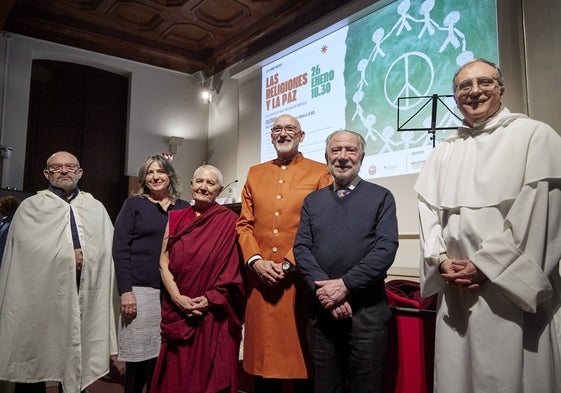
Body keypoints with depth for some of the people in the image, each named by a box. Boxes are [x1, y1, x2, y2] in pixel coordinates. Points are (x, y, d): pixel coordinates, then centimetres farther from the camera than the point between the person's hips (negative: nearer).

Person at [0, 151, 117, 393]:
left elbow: (105, 251, 5)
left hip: (84, 297, 2)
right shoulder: (30, 207, 5)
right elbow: (29, 250, -7)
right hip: (39, 298, -2)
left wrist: (83, 257, -10)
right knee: (34, 364, 7)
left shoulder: (96, 208, 12)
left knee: (78, 360, 10)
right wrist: (68, 256, -7)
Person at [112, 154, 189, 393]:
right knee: (139, 358, 1)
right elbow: (120, 249, -2)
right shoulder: (133, 205, 4)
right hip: (141, 290, -2)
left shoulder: (184, 208, 10)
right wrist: (125, 291, -11)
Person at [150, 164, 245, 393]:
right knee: (176, 373, 11)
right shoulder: (175, 218, 7)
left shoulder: (229, 221, -2)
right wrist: (177, 297, -10)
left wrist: (211, 299, -14)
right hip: (178, 310, 3)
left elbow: (234, 267, -5)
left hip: (215, 312, -3)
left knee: (211, 373, 6)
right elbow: (164, 263, 4)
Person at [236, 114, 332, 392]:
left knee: (302, 355, 7)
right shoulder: (255, 173, 15)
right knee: (263, 354, 12)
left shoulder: (320, 173, 2)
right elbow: (244, 225, 10)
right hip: (260, 279, 4)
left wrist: (289, 264, -12)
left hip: (301, 279, -3)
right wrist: (256, 261, -6)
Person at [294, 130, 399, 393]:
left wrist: (345, 284, -17)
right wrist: (321, 287, -13)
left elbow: (386, 248, -9)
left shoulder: (381, 197, 2)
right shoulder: (312, 201, 11)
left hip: (367, 309, -2)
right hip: (321, 307, 3)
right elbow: (301, 248, 2)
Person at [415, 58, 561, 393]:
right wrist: (441, 258, -6)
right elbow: (428, 210, 10)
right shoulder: (444, 152, 16)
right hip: (456, 290, 4)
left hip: (511, 289, -4)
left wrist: (485, 265, -12)